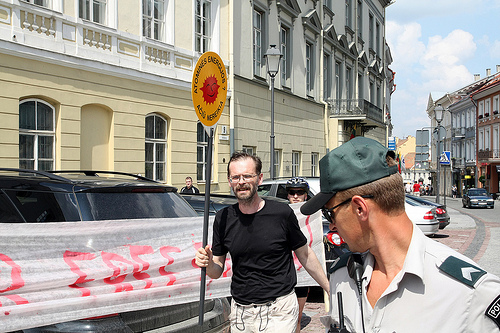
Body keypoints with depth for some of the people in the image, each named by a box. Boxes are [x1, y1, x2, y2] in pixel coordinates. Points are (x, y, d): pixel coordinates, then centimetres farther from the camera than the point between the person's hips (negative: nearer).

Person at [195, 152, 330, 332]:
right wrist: (208, 264, -16)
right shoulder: (223, 218, 0)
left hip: (279, 312, -3)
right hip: (240, 313, 3)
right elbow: (217, 271, 7)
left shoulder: (282, 213, -8)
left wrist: (331, 290, 7)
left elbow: (305, 255, 4)